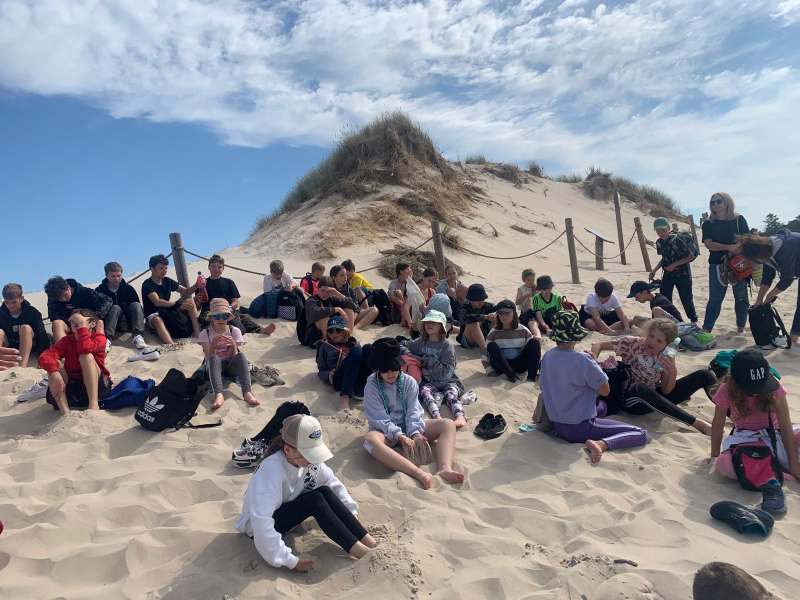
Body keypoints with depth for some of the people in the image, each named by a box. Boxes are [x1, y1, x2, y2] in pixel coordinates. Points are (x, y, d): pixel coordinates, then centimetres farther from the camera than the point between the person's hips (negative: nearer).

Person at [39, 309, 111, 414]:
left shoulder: (99, 338, -7)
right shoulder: (67, 340, 3)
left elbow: (85, 348, -30)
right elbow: (45, 356, -14)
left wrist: (82, 325, -21)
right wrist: (54, 372, -33)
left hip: (97, 386, -4)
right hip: (73, 386, 4)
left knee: (86, 356, -26)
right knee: (55, 366, -19)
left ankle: (94, 404, -34)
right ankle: (65, 412, -33)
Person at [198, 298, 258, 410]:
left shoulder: (235, 331, -4)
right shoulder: (205, 334, -5)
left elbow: (236, 356, -12)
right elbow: (208, 358, -14)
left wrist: (234, 345, -32)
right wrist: (212, 345, -33)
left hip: (231, 366, 0)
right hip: (215, 367, 0)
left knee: (241, 354, -31)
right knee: (214, 358, -34)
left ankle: (247, 392, -45)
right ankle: (218, 394, -53)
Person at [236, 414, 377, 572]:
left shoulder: (309, 459, -15)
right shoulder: (272, 470, -35)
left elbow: (334, 485, -1)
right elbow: (261, 521, -42)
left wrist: (352, 514, -8)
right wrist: (290, 561, -37)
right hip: (256, 527, -6)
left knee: (324, 492, -19)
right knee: (315, 501, -27)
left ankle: (370, 543, -17)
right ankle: (360, 553, -23)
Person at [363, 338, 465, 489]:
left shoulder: (409, 382, 1)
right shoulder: (372, 387, -7)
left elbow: (413, 412, -5)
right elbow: (380, 419, -14)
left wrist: (415, 433, -24)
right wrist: (400, 436, -28)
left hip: (409, 427, 4)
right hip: (387, 432, -3)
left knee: (448, 424, -18)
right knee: (370, 439, -40)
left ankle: (445, 469, -44)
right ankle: (419, 473, -53)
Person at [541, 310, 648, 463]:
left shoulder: (547, 356, -4)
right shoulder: (582, 360, -23)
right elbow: (605, 390, -13)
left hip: (556, 425, 8)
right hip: (579, 429, -8)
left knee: (599, 406, 35)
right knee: (641, 434, -3)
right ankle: (601, 444, -21)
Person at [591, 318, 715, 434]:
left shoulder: (667, 357, -4)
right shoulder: (632, 343, -11)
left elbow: (665, 391, -6)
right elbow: (599, 345, -7)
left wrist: (672, 373, -25)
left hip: (655, 398, 4)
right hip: (632, 399, -3)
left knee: (705, 375, -9)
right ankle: (697, 423, -37)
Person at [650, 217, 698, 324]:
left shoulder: (678, 239, -18)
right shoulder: (659, 242, 2)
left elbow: (691, 256, -15)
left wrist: (675, 265, -20)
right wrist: (654, 270, 6)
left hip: (682, 273, -6)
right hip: (668, 274, 6)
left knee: (686, 298, 3)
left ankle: (694, 321, 20)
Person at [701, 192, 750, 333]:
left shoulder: (739, 220, 5)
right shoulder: (708, 224, 4)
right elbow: (709, 244, -8)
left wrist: (734, 252, -18)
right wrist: (729, 247, -21)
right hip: (717, 265, 0)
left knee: (741, 297, 7)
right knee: (715, 299, -2)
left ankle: (741, 328, 19)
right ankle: (705, 330, -2)